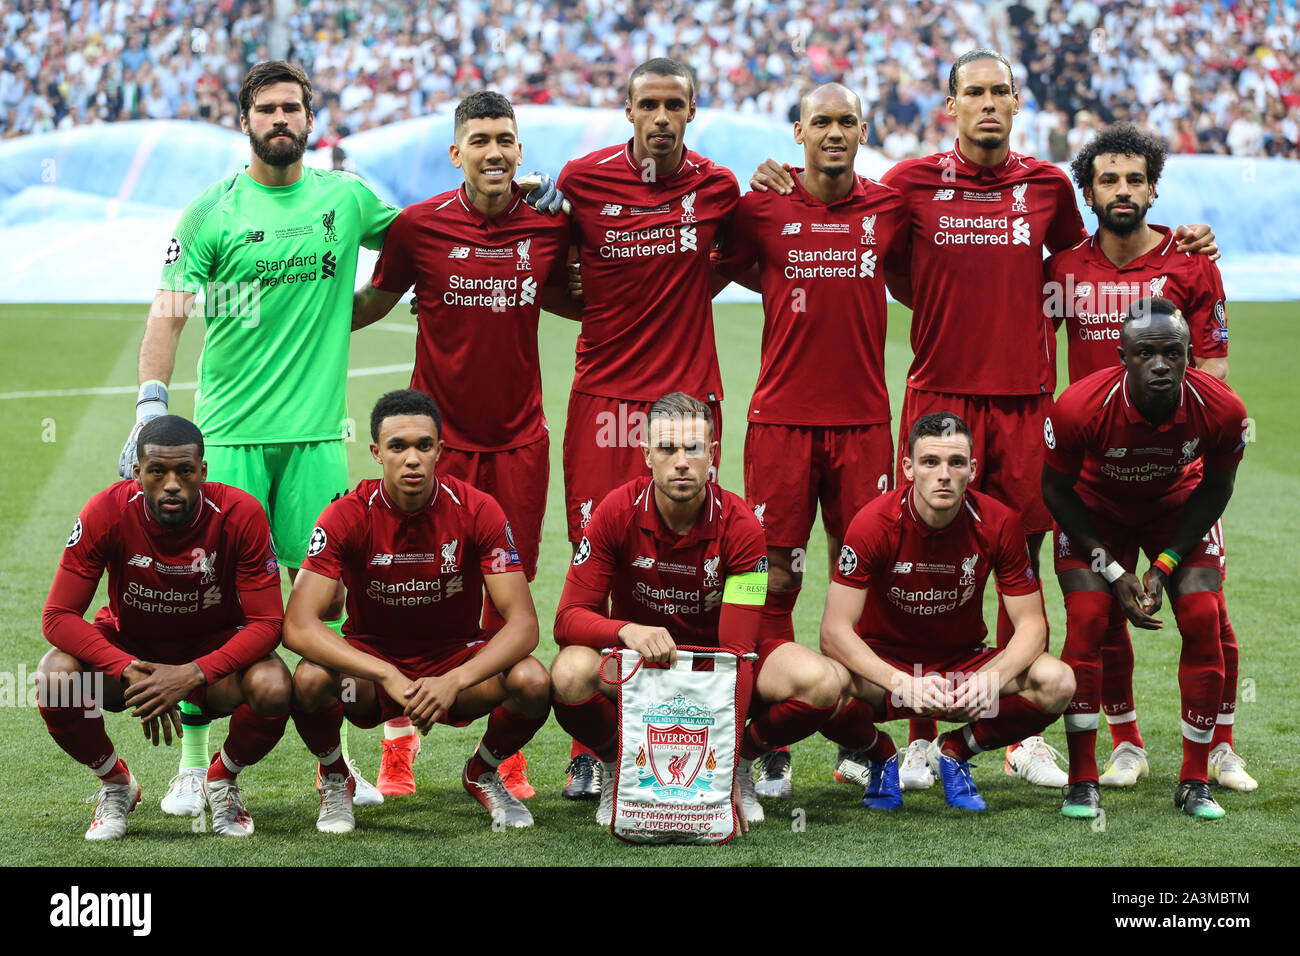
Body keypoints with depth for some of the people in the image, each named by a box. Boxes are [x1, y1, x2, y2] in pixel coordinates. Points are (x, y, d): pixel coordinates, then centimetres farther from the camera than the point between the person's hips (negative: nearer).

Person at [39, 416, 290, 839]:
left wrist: (191, 675, -36)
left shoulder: (241, 515, -23)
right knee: (56, 679, -30)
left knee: (273, 688, -32)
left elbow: (266, 623, -22)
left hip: (215, 649, 0)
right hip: (127, 642, 1)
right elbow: (59, 615, -22)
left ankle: (223, 780, 3)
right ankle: (115, 784, 2)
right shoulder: (106, 513, -23)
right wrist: (131, 672, -36)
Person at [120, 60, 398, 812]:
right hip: (230, 432, -2)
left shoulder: (347, 198, 8)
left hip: (317, 431, 2)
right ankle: (193, 763, 6)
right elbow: (170, 311, -5)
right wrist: (151, 406, -16)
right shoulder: (212, 212, -1)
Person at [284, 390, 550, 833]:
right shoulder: (348, 516, -17)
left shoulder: (477, 511, -15)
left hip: (456, 659, 1)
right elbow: (298, 626, -25)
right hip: (370, 660, -1)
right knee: (311, 679, -34)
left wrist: (454, 681, -35)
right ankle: (335, 779, 2)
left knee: (532, 683, -30)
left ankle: (483, 773, 5)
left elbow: (523, 624, -18)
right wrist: (388, 678, -37)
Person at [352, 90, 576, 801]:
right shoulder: (418, 227, -5)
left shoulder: (549, 226, 1)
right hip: (439, 433, -2)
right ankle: (398, 742, 14)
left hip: (518, 439, 2)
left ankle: (506, 747, 14)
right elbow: (372, 303, 9)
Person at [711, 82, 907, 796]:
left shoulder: (888, 207, 5)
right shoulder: (762, 208, 0)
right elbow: (721, 272, 10)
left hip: (863, 419, 2)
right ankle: (771, 748, 3)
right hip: (782, 417, -2)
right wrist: (790, 285, -1)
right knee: (776, 578, -2)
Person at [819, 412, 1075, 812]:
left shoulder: (998, 523, -14)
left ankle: (954, 751, 4)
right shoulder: (873, 524, -20)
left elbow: (1031, 624, -10)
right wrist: (904, 684, -38)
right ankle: (881, 757, 1)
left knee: (1057, 684, -25)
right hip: (885, 664, -2)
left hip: (964, 663, 2)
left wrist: (991, 679, -31)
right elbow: (835, 631, -23)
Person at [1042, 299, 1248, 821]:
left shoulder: (1221, 410, -30)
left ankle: (1195, 782, 1)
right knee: (1085, 624, -17)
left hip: (1177, 508, 2)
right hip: (1094, 508, -2)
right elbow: (1056, 490, -17)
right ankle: (1082, 782, -6)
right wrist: (1113, 570, -19)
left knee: (1203, 622, -12)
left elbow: (1215, 488, -9)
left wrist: (1165, 563, -16)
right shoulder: (1079, 408, -36)